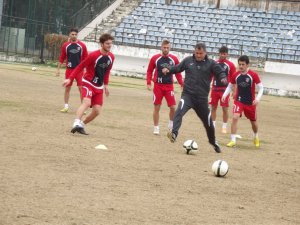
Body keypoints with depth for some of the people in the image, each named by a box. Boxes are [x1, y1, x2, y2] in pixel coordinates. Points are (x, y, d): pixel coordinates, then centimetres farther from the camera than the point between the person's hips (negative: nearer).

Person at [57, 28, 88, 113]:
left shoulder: (82, 45, -1)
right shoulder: (65, 45, 2)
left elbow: (85, 59, 2)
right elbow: (62, 58, 7)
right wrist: (58, 69, 5)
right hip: (69, 70, 1)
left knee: (81, 88, -5)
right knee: (67, 88, 5)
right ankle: (66, 106, 13)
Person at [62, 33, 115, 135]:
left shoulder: (111, 57, 0)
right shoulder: (93, 55, -18)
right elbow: (80, 66, -13)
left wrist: (106, 85, 18)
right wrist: (70, 79, -18)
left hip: (99, 87, 6)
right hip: (88, 83, -6)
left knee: (97, 111, -1)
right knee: (87, 102, -31)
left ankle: (81, 125, 16)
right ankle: (76, 123, -42)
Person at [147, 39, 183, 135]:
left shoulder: (174, 59, 0)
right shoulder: (155, 58, -2)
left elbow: (178, 73, 8)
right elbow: (149, 71, 4)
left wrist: (181, 84, 0)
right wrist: (148, 83, -6)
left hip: (169, 86, 1)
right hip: (158, 86, -1)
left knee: (173, 107, -5)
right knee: (156, 107, 2)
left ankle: (171, 124, 20)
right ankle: (156, 127, 11)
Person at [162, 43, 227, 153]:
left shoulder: (211, 63, 1)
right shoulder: (188, 60, 5)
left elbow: (220, 72, 1)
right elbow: (178, 68, 15)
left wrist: (223, 78, -22)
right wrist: (168, 70, -3)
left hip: (202, 98, 0)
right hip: (187, 95, 0)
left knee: (208, 121, 13)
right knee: (179, 112, -31)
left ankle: (213, 142, 36)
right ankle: (174, 133, -42)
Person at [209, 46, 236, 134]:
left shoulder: (230, 65, -2)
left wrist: (234, 91, -3)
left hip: (225, 89, -3)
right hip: (215, 89, 3)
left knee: (225, 108, -1)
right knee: (213, 107, 6)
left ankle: (224, 127, 8)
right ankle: (213, 125, 16)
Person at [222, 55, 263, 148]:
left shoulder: (253, 75, -13)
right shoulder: (236, 75, -6)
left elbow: (261, 87, -8)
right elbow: (230, 86, 8)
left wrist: (258, 98, -21)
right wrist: (225, 94, -7)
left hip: (250, 102, -1)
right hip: (239, 101, 1)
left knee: (253, 122, 15)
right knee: (235, 117, -21)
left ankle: (256, 137, 45)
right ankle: (233, 140, -16)